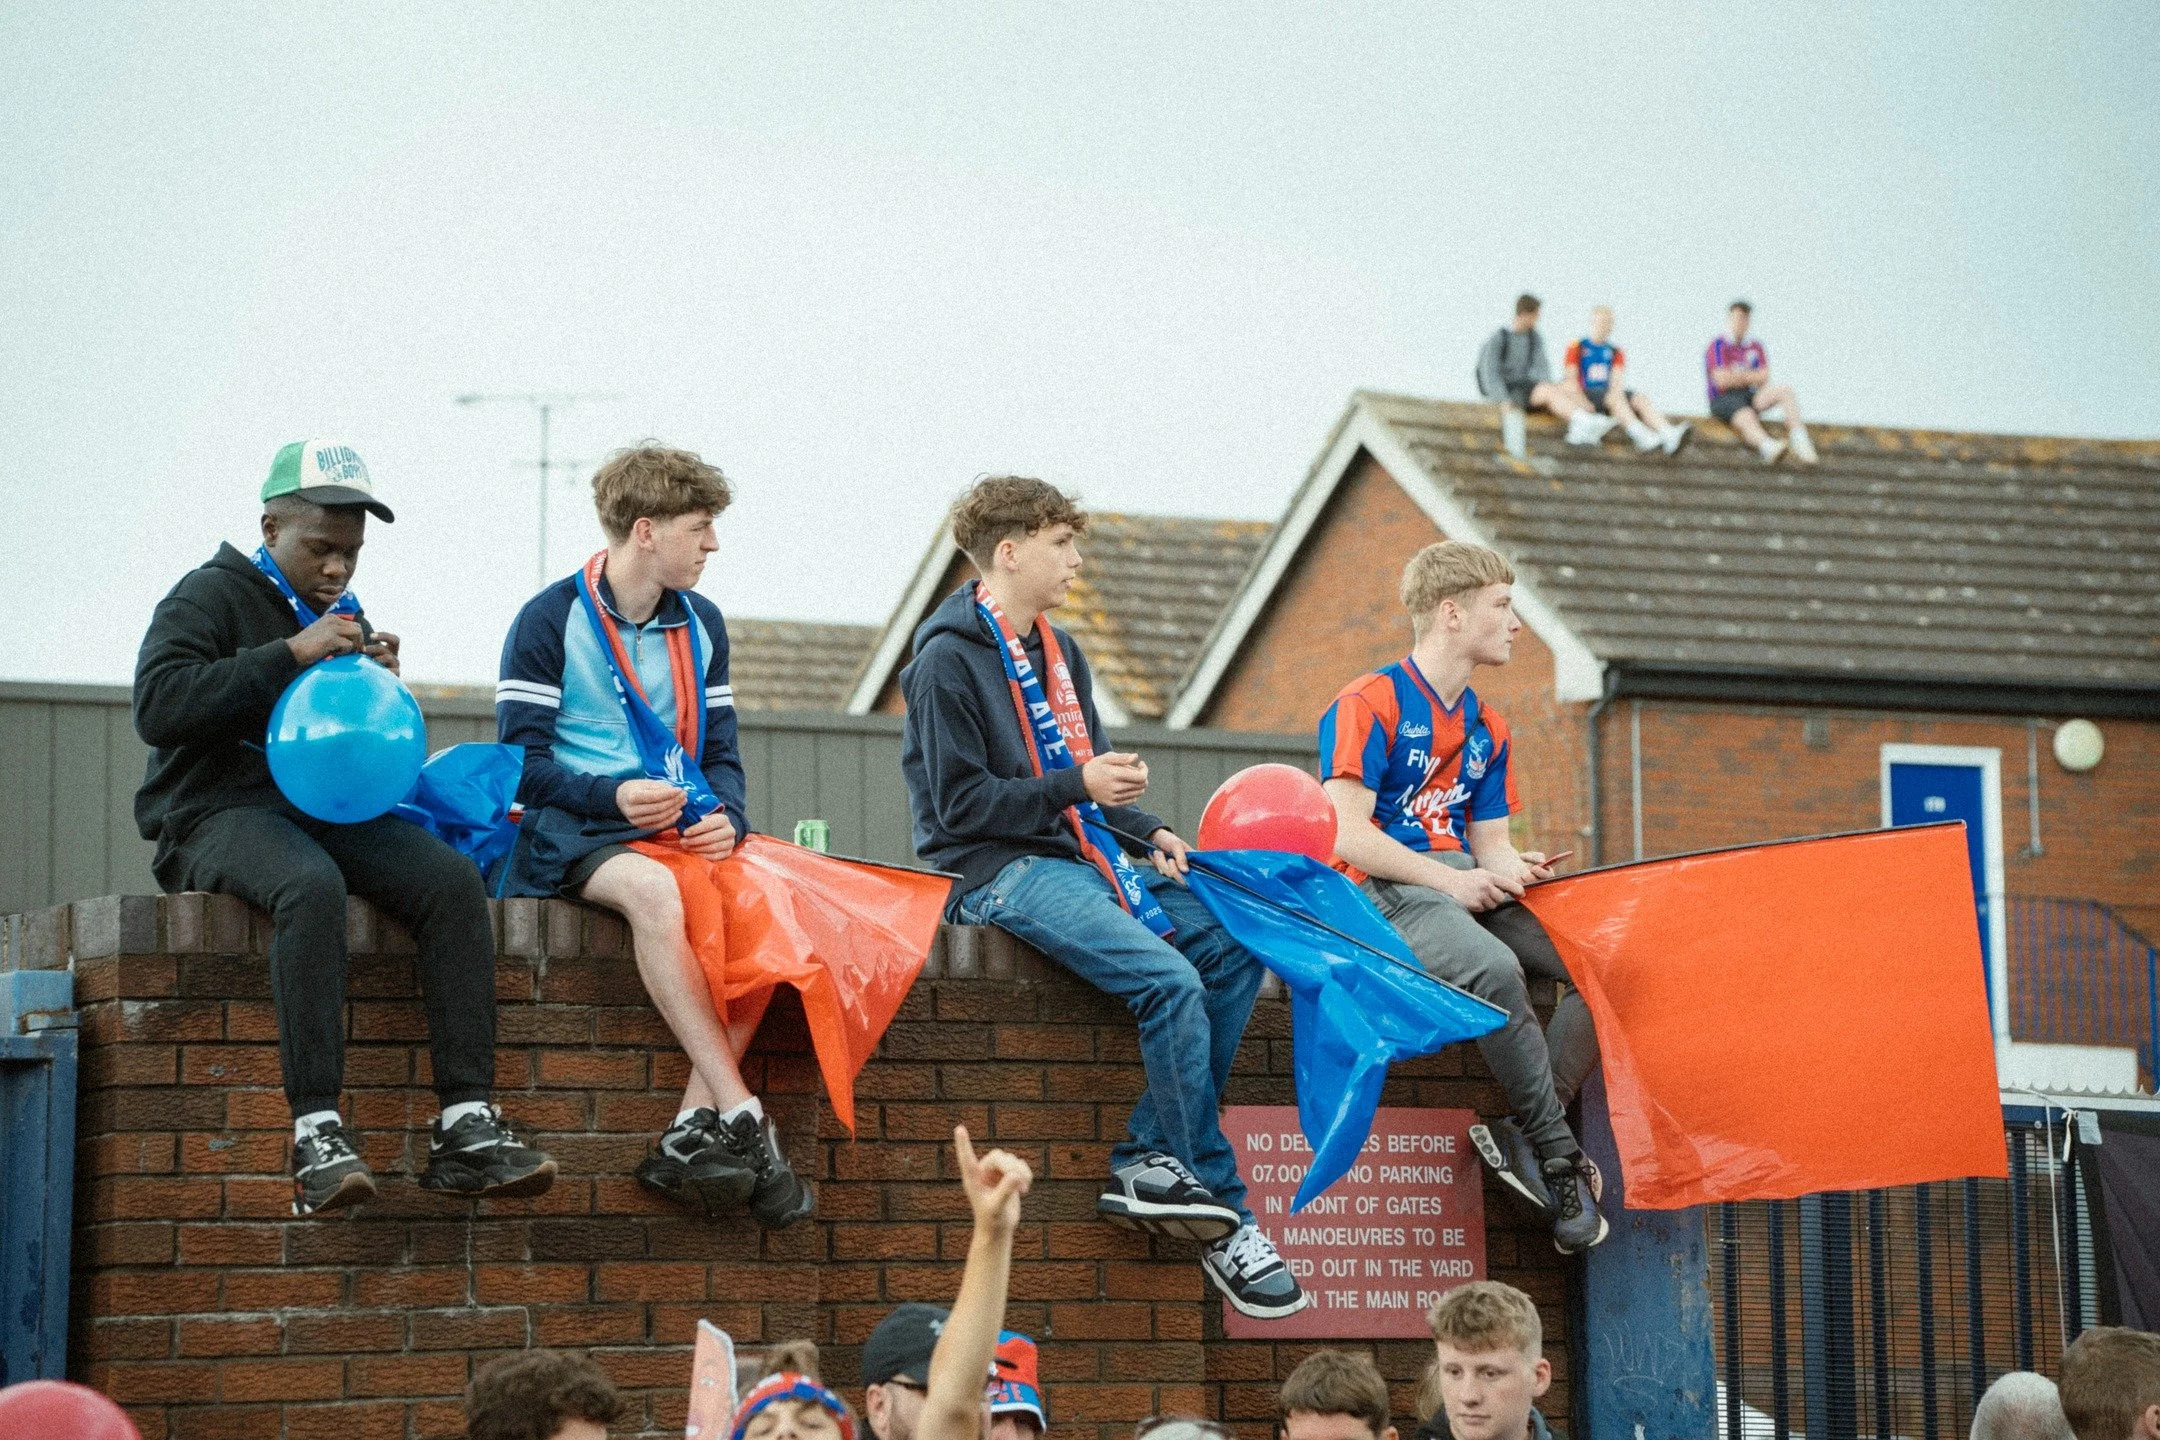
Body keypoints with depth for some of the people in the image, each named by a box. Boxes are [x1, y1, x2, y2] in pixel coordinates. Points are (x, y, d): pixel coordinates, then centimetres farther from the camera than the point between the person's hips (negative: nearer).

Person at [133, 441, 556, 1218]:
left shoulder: (344, 621, 23)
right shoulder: (211, 595, 4)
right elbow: (157, 706, -14)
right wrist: (288, 655, -17)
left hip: (325, 813, 6)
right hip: (218, 816, -6)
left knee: (452, 878, -23)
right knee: (312, 886, -40)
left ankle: (465, 1126, -30)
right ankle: (316, 1133, -43)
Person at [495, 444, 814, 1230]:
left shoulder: (701, 624, 17)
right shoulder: (550, 621, -1)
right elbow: (522, 762, -5)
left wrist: (727, 817, -6)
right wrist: (612, 796, -22)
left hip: (684, 832, 6)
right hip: (570, 834, -5)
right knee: (653, 890, -40)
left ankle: (692, 1131, -31)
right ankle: (745, 1123, -41)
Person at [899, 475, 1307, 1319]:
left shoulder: (1060, 655, 20)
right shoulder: (949, 661, -8)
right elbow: (960, 804, -13)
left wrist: (1149, 834, 4)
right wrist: (1075, 788, -17)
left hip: (1084, 855, 9)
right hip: (998, 870, -9)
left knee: (1234, 946, -11)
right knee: (1169, 979, -26)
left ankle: (1149, 1163, -11)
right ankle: (1222, 1218, -16)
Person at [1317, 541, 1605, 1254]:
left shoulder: (1487, 730, 20)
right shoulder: (1369, 705, -5)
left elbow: (1490, 843, 18)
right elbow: (1347, 834, -14)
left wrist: (1517, 869, -6)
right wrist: (1449, 879, -18)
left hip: (1465, 883, 8)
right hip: (1383, 891, -8)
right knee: (1494, 968, -37)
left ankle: (1528, 1131, -20)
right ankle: (1559, 1158, -29)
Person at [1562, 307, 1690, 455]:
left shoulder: (1615, 352, 20)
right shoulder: (1577, 348, 9)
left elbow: (1618, 379, 5)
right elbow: (1570, 379, -2)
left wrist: (1615, 392, -19)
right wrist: (1582, 401, -20)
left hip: (1609, 394, 4)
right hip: (1587, 394, -4)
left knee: (1641, 398, -23)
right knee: (1617, 398, -35)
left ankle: (1669, 435, -47)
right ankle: (1642, 435, -58)